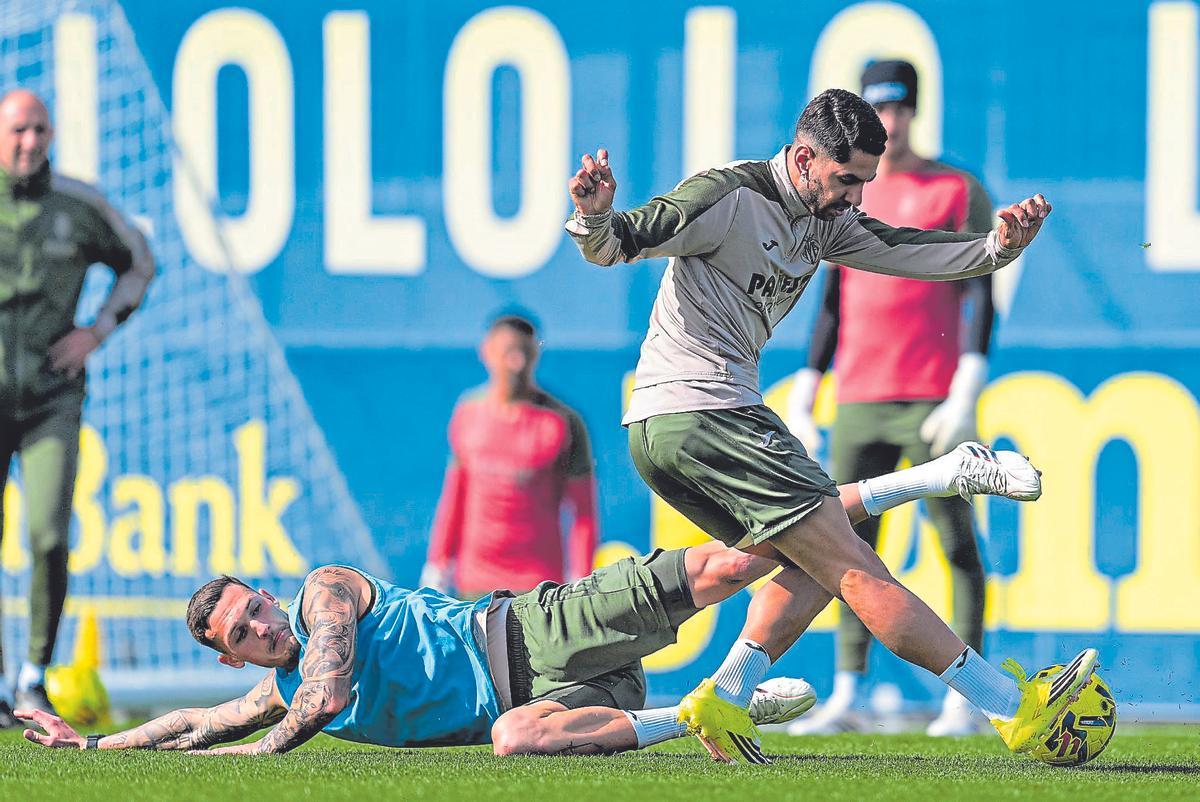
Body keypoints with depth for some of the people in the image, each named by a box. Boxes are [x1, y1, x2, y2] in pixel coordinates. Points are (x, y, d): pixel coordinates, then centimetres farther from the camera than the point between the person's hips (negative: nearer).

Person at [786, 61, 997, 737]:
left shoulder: (959, 192, 2)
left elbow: (980, 300, -4)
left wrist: (966, 394, -14)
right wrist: (802, 396, 13)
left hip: (935, 397, -5)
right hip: (859, 398, 5)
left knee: (957, 541, -5)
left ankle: (963, 699, -3)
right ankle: (848, 697, 4)